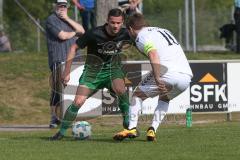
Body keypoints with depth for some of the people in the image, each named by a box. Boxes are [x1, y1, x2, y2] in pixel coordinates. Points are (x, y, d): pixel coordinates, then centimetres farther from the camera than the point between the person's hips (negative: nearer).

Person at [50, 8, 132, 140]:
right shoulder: (94, 34, -22)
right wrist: (67, 72, -11)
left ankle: (128, 123, -12)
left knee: (120, 90, -32)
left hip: (113, 69, 1)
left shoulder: (125, 34, -12)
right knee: (78, 102, -14)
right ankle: (61, 132, 3)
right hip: (93, 70, -1)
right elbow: (74, 48, -11)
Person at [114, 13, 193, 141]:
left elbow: (153, 55, -15)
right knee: (164, 98, 33)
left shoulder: (141, 36, 4)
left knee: (138, 94, 14)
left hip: (168, 73, -7)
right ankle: (152, 130, 18)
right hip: (187, 76, 7)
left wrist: (157, 79, -22)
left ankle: (132, 128, 2)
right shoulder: (163, 31, 30)